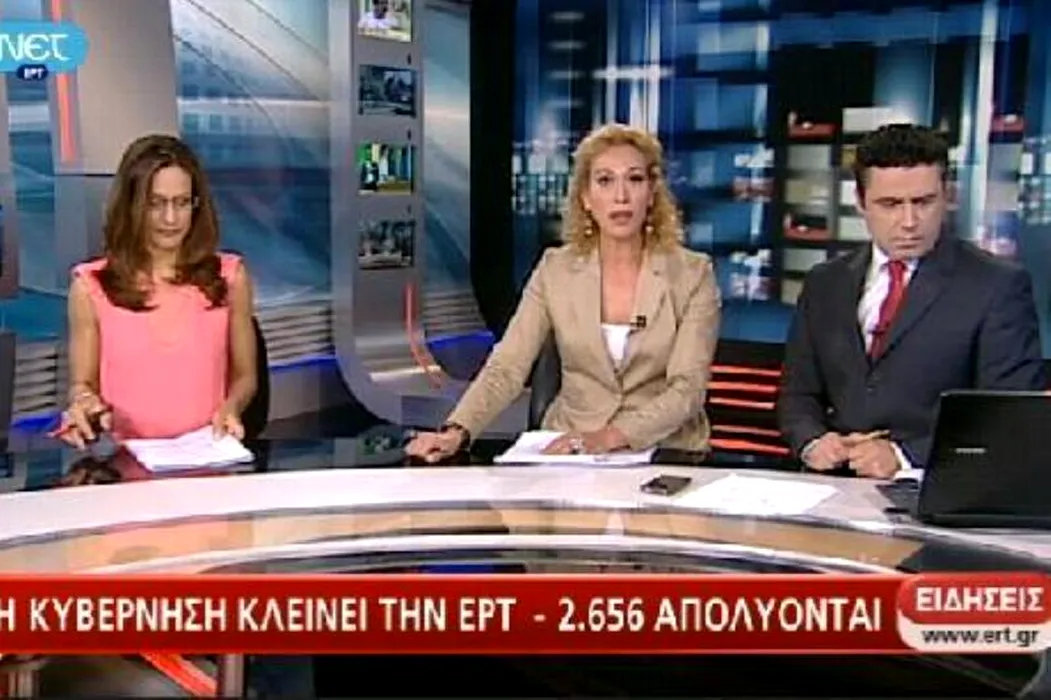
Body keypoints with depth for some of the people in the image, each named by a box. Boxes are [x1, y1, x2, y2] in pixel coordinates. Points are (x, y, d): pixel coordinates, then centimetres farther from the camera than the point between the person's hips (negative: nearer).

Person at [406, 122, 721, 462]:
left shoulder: (693, 275, -5)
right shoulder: (555, 270, 1)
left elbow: (687, 389, -12)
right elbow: (506, 367, -7)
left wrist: (611, 436, -27)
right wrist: (456, 431, -24)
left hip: (667, 453, -1)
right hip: (569, 453, 1)